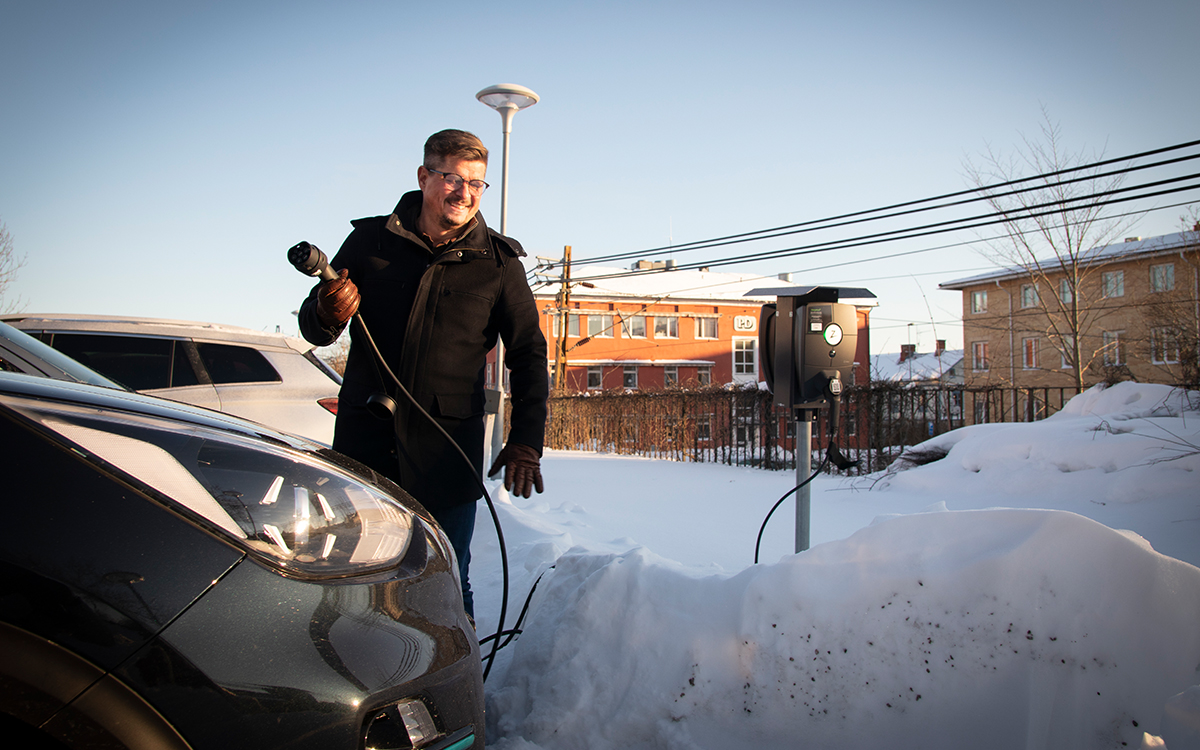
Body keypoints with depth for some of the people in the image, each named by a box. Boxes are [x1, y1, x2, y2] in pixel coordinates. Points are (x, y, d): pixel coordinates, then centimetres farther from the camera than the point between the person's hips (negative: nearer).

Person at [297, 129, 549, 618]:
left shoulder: (498, 262, 4)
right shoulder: (370, 240, 6)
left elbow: (529, 354, 9)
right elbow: (312, 327, 13)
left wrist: (525, 441, -1)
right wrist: (326, 316, -12)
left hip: (447, 456, -1)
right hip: (363, 442, 2)